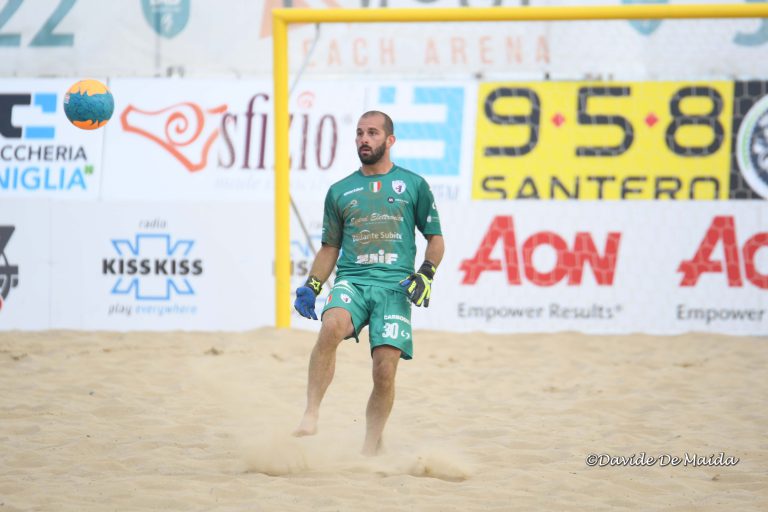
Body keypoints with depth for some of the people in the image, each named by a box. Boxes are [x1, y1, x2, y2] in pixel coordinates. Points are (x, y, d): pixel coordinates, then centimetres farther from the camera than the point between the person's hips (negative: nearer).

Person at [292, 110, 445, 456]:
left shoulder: (413, 185, 11)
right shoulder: (340, 191, 17)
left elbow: (435, 237, 15)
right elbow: (330, 248, 23)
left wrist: (426, 274, -2)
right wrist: (311, 286, 9)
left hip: (395, 287, -1)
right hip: (351, 281, 1)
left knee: (385, 371, -9)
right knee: (332, 326, -33)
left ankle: (370, 451, 7)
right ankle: (311, 412, -32)